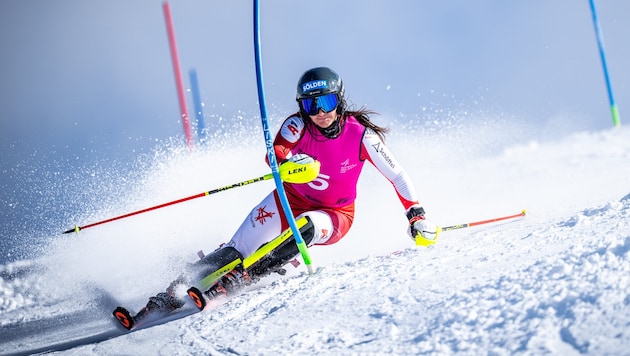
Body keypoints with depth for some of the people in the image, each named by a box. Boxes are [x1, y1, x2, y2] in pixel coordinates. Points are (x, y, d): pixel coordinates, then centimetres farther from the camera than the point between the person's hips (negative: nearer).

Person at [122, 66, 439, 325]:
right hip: (291, 200, 1)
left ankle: (235, 280, -34)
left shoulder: (361, 135, -18)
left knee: (305, 226, -36)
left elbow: (397, 175, -10)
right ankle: (170, 297, -22)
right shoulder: (298, 125, -15)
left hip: (334, 216, -1)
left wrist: (416, 214, -17)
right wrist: (287, 162, -52)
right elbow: (275, 154, -30)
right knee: (238, 247, -18)